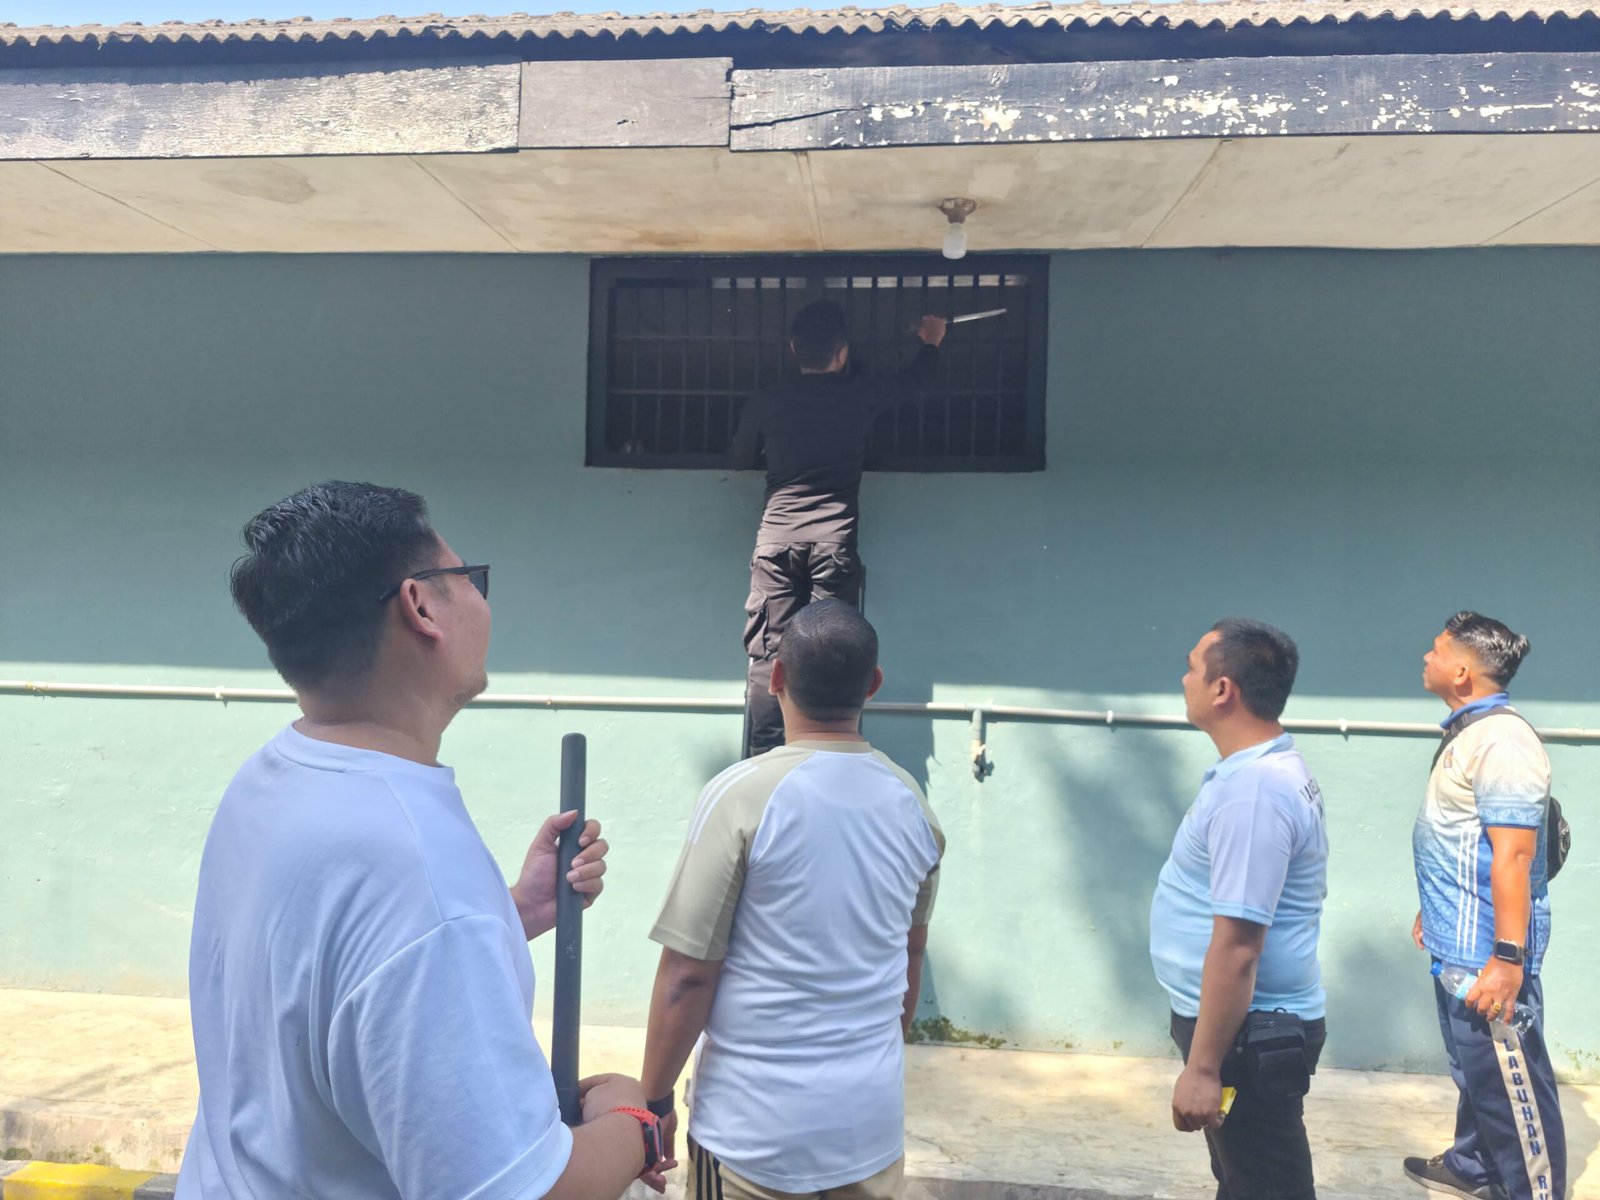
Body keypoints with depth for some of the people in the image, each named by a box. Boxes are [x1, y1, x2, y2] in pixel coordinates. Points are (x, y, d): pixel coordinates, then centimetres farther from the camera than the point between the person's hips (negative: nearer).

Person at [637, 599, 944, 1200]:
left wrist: (655, 1099, -2)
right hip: (874, 1124, 5)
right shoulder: (911, 802, -2)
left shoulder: (742, 794, -18)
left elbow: (687, 975, -16)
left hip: (757, 1131, -4)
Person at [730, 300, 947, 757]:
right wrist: (932, 341, 44)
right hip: (834, 540, -1)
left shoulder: (766, 402, 8)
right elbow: (914, 379, 25)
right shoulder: (861, 394, 6)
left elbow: (741, 459, 22)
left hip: (775, 538, 1)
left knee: (769, 654, 0)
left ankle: (760, 766, -2)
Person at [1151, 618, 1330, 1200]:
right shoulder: (1269, 768, 7)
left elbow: (1236, 947, -28)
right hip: (1252, 1025, 10)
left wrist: (1202, 1068, -23)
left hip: (1249, 1035, -10)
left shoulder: (1251, 790, -27)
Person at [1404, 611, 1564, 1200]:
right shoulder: (1467, 732, 10)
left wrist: (1508, 956, -26)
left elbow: (1513, 853, -26)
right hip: (1457, 942, 10)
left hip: (1486, 951, -10)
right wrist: (1432, 910, 25)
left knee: (1510, 1079, 1)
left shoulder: (1502, 740, -21)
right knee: (1472, 1068, 23)